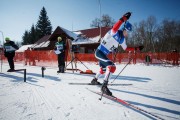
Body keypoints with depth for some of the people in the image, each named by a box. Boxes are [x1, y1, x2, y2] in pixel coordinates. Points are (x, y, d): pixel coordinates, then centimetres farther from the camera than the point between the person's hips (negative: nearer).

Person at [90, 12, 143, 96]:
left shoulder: (122, 39, 6)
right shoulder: (114, 33, -19)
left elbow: (126, 48, 19)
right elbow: (115, 28, -45)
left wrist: (136, 48, 16)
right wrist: (123, 19, -49)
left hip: (103, 54, 10)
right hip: (99, 52, -10)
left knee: (103, 69, 27)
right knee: (112, 66, -26)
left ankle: (94, 80, 51)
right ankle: (104, 87, -21)